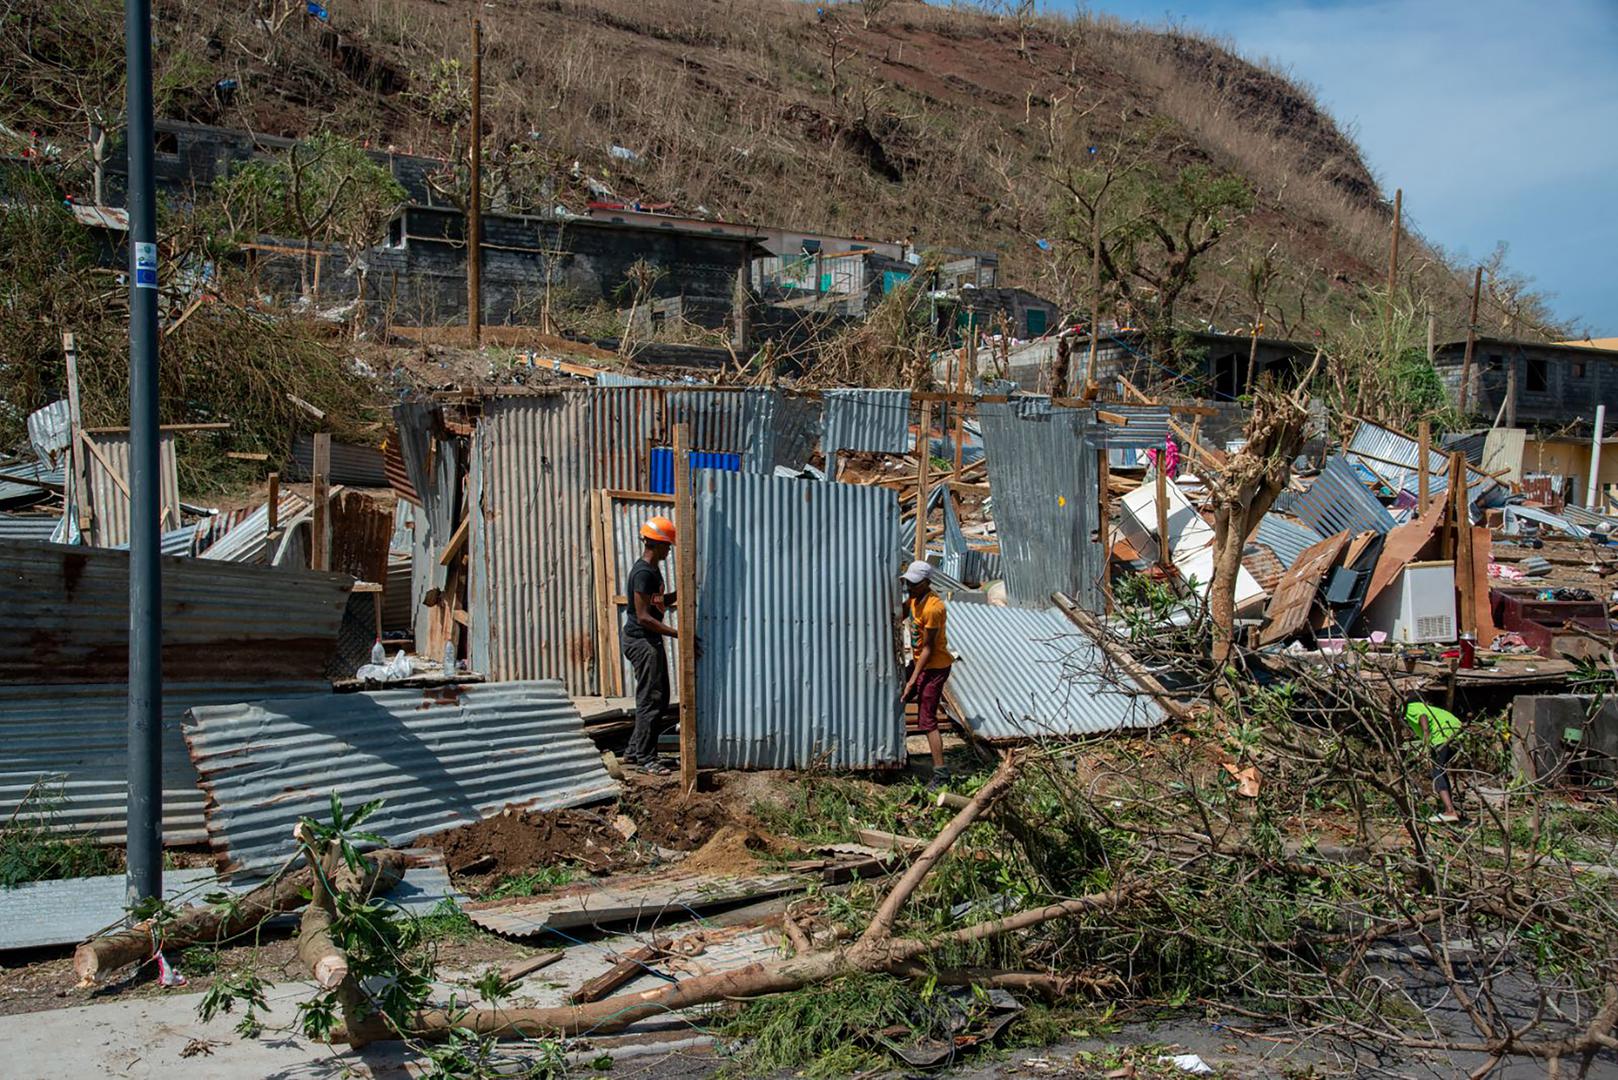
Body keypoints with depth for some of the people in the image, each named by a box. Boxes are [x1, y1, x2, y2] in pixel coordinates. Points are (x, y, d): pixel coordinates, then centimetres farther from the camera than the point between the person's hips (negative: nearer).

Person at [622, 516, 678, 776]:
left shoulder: (653, 569, 13)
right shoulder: (643, 572, -19)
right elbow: (643, 616, -22)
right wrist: (677, 633, -24)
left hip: (650, 641, 11)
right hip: (641, 641, -11)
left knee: (659, 699, 14)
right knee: (651, 701, -5)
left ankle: (633, 753, 21)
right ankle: (645, 758, 2)